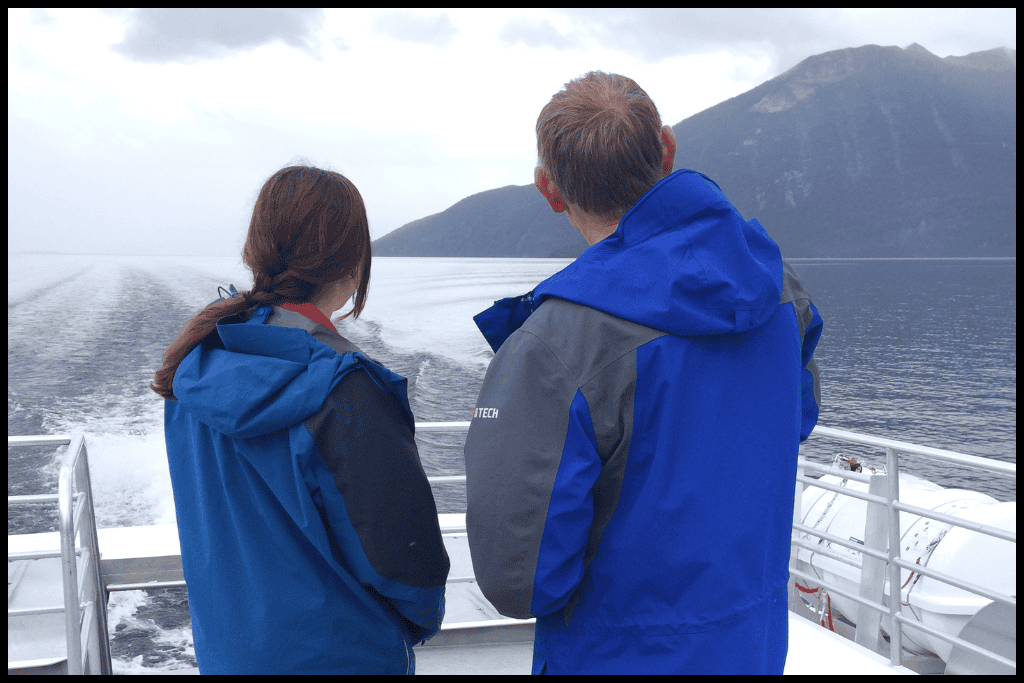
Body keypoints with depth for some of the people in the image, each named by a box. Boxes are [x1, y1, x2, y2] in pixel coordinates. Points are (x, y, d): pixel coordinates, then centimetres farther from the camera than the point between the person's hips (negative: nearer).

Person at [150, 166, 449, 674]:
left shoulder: (195, 364, -5)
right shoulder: (344, 392, -28)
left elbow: (211, 517, 6)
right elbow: (402, 548, -23)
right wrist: (422, 618, -2)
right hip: (334, 655, -6)